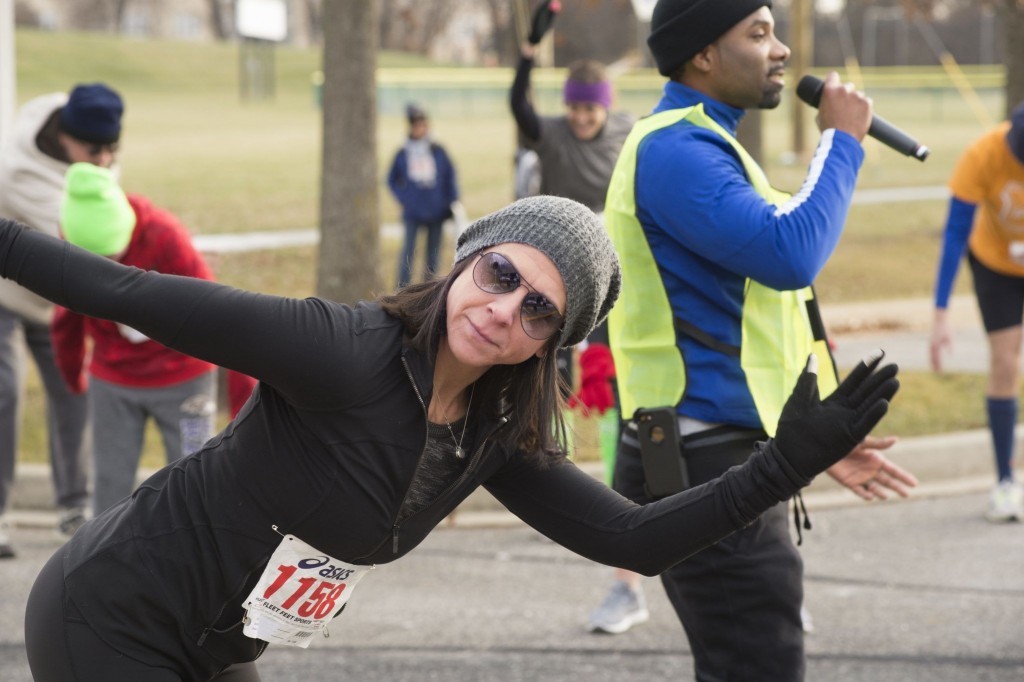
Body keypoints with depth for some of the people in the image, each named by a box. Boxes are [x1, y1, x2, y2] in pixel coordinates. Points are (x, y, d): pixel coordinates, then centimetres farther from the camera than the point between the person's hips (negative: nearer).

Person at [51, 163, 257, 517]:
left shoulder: (166, 238, -28)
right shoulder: (70, 238, -15)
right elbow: (68, 313, 3)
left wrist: (246, 390, -15)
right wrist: (71, 372, 18)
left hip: (182, 378, -3)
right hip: (112, 380, 3)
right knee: (110, 485, 4)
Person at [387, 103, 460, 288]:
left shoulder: (438, 151, 1)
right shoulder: (403, 154, 0)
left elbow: (450, 175, 7)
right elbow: (392, 180, 10)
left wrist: (453, 202, 1)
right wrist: (403, 198, -2)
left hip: (436, 211, 2)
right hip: (413, 213, -2)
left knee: (433, 252, 7)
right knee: (409, 250, -9)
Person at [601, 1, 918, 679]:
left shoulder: (700, 146, 19)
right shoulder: (674, 150, -15)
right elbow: (790, 254, -27)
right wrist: (841, 140, -13)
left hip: (726, 462, 11)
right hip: (706, 470, -11)